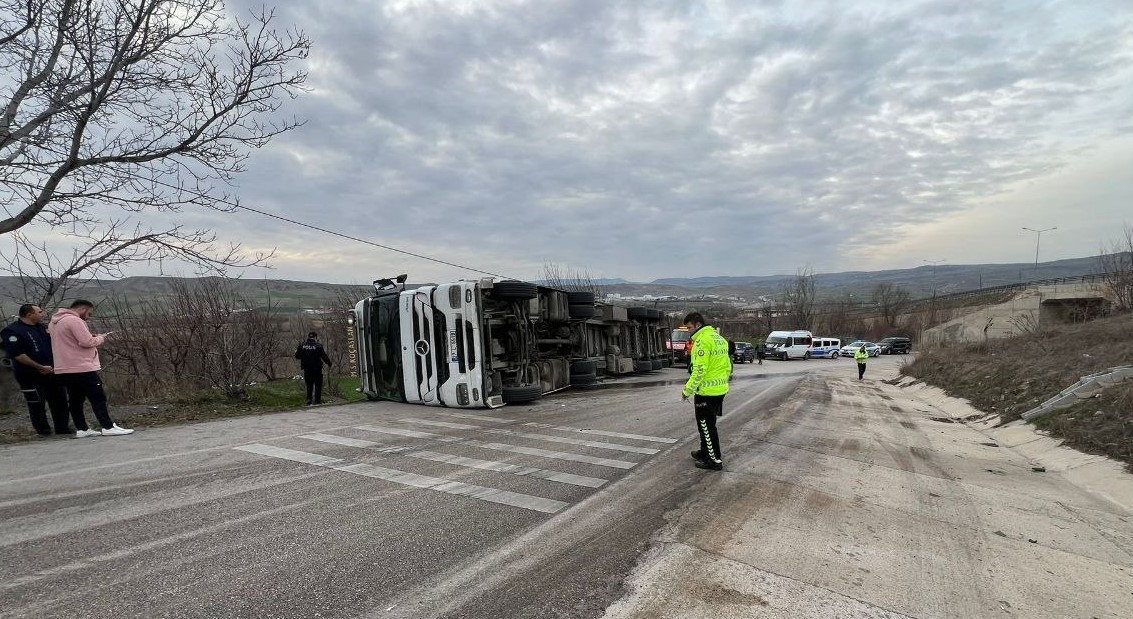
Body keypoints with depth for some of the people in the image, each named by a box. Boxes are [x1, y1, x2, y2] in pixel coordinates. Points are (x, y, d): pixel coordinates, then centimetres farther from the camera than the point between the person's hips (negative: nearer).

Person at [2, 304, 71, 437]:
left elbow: (52, 345, 23)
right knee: (37, 403, 2)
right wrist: (40, 367, -19)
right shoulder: (12, 331, -11)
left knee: (59, 400, 8)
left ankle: (62, 428, 18)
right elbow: (17, 354, -18)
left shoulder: (41, 327, 12)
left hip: (52, 372, 7)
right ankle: (43, 430, 12)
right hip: (31, 375, -7)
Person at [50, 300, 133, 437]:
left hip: (64, 369, 10)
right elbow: (87, 342, -21)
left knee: (75, 400, 11)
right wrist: (100, 338, -2)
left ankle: (82, 429, 14)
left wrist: (93, 337, 12)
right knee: (98, 398, -6)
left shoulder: (56, 321, 17)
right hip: (82, 368, -10)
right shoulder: (74, 320, -14)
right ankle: (108, 427, -6)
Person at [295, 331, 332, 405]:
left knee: (309, 384, 16)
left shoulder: (302, 346, 0)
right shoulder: (318, 346, -12)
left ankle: (309, 399, 10)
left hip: (306, 369, 4)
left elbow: (297, 356, 4)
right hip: (317, 368, -4)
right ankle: (317, 400, 4)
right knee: (318, 385, 6)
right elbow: (324, 356, -9)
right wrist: (329, 364, 4)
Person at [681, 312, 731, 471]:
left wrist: (688, 390, -16)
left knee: (706, 426, 2)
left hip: (706, 391, -10)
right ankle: (705, 452, 34)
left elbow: (699, 370, -23)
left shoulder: (702, 340, -18)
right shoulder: (719, 338, 13)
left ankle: (715, 460, 9)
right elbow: (728, 365, 17)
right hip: (720, 389, 10)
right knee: (707, 424, 22)